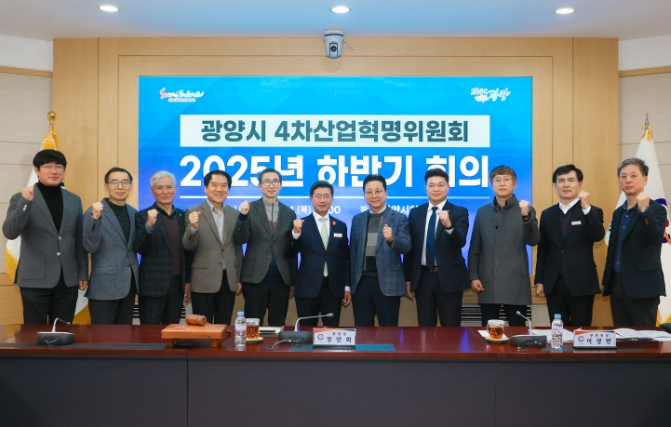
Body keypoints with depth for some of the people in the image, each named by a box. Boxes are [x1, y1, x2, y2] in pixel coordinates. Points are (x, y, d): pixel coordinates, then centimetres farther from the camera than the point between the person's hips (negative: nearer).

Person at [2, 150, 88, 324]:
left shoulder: (74, 200, 10)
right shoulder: (21, 198, -1)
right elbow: (9, 233, -14)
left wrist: (83, 272, 10)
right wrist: (25, 202, -25)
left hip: (68, 280, 3)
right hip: (35, 280, -3)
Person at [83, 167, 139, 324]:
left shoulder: (133, 212, 11)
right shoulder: (95, 211, -8)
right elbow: (90, 247, -17)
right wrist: (95, 218, -29)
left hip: (129, 284, 6)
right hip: (105, 286, -6)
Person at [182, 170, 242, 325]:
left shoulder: (234, 214, 8)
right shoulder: (193, 212, -3)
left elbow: (237, 247, 12)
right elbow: (188, 246, -9)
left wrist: (239, 278, 11)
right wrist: (193, 227, -28)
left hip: (228, 281, 3)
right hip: (203, 282, -3)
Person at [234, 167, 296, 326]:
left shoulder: (289, 213, 9)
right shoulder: (250, 209, 3)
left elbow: (292, 249, 11)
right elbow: (241, 240, -7)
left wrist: (293, 281, 10)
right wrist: (243, 216, -23)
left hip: (281, 279, 2)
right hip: (255, 277, -2)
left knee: (278, 326, 7)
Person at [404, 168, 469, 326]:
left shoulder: (459, 212, -3)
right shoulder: (415, 213, 6)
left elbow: (461, 242, -18)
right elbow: (410, 248, 9)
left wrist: (449, 225, -38)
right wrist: (408, 279, 7)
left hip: (449, 278, -3)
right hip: (423, 278, 3)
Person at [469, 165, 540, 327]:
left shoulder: (526, 210, 3)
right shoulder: (482, 212, 10)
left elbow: (533, 241, -9)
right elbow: (474, 248, 10)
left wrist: (526, 216, -24)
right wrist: (473, 276, 2)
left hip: (515, 284, -2)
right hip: (487, 284, 2)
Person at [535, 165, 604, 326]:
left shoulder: (593, 212, 2)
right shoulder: (547, 214, 10)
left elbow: (598, 236, -17)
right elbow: (542, 250, 11)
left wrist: (586, 208, -26)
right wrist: (539, 281, 8)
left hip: (581, 283, -3)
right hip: (553, 283, 3)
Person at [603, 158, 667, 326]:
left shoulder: (656, 209, -6)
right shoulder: (618, 212, 14)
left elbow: (655, 239, -23)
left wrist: (645, 209, -35)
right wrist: (607, 281, 14)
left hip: (642, 285, -6)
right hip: (617, 284, 6)